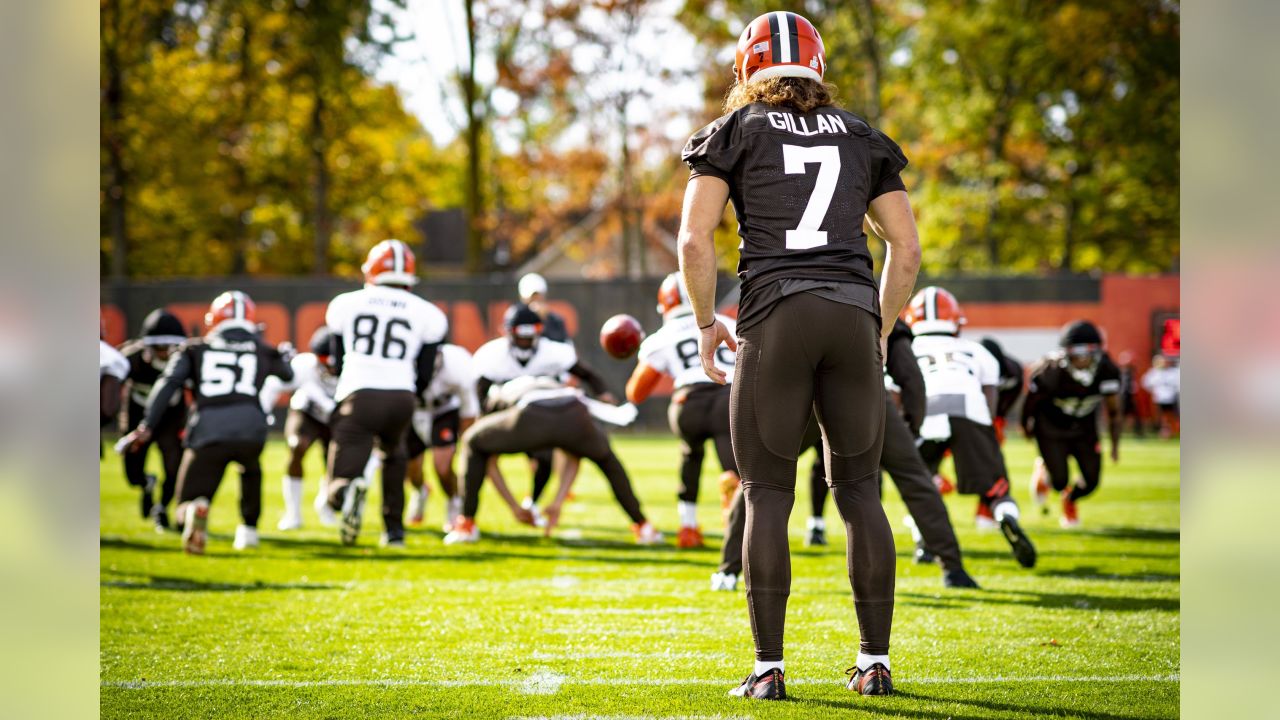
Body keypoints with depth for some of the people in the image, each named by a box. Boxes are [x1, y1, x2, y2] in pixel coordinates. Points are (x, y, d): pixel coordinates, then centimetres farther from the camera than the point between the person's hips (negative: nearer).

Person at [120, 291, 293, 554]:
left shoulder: (195, 350, 17)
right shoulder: (261, 351, 22)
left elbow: (167, 384, 2)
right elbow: (287, 374, 43)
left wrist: (146, 427, -1)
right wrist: (283, 355, 66)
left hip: (207, 434, -2)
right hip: (250, 430, 2)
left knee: (188, 501, 10)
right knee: (250, 469, 39)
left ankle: (196, 511, -27)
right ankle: (248, 529, 30)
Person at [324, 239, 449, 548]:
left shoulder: (345, 304, 13)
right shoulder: (427, 314, 10)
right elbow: (424, 377, 12)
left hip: (359, 398, -1)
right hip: (401, 398, 1)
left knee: (338, 491, 0)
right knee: (393, 453, 35)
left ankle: (351, 490, -35)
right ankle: (394, 528, 27)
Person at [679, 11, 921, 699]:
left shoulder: (736, 132, 9)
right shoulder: (863, 140, 18)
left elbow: (695, 239, -1)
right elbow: (907, 249, 14)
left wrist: (705, 321, 12)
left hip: (776, 313, -3)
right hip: (854, 311, 3)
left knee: (767, 494, 3)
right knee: (859, 490, 10)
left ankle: (769, 667, -1)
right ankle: (875, 662, 10)